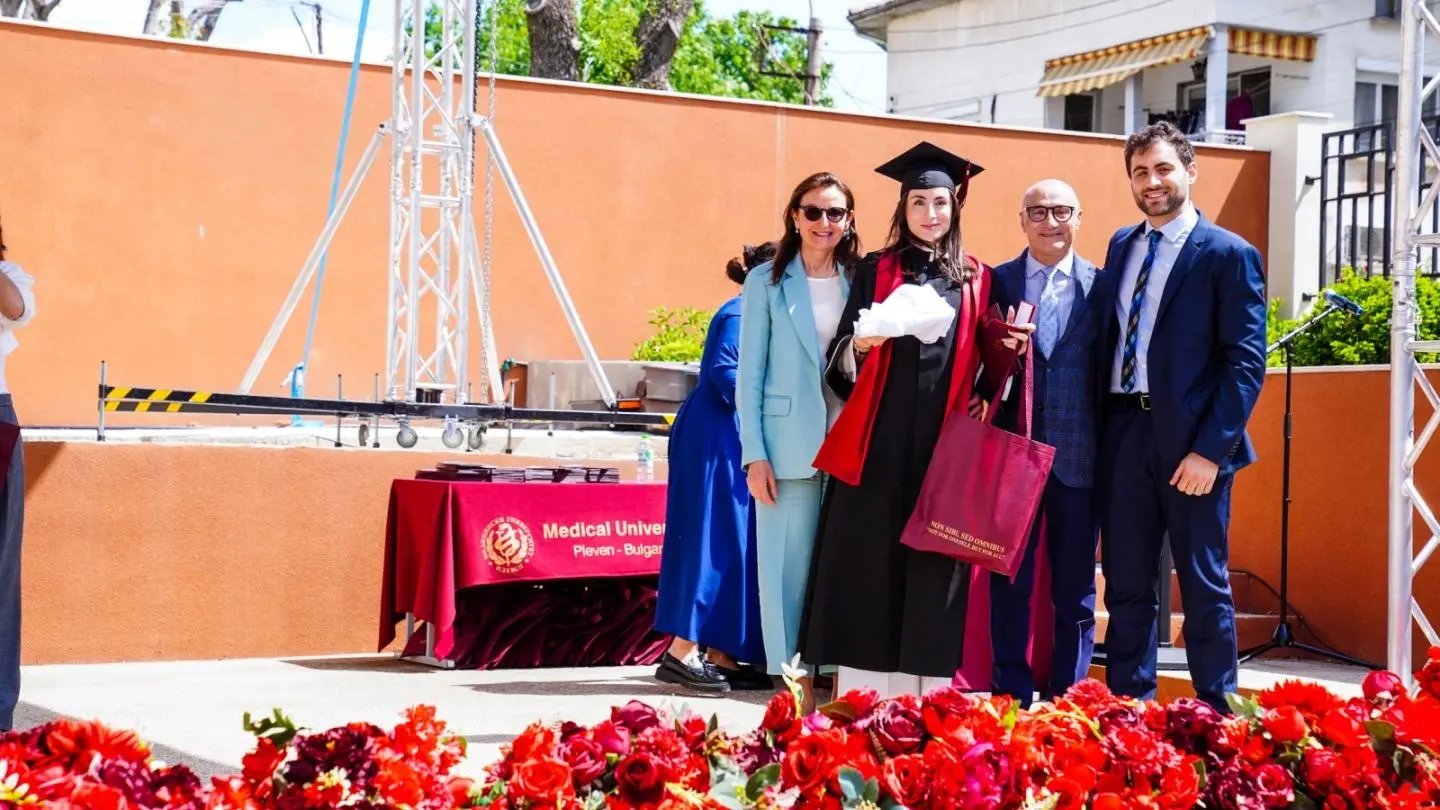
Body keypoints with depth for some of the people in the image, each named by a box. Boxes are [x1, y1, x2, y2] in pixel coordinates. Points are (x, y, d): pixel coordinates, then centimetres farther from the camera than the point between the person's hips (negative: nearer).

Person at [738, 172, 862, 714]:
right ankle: (798, 691, 4)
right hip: (789, 448, -2)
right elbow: (750, 374, 3)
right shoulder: (767, 283, 5)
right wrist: (754, 455, -5)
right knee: (790, 566, -2)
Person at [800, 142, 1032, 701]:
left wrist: (1009, 347, -8)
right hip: (881, 437, -1)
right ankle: (863, 695, 0)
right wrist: (860, 344, -18)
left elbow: (988, 362, 13)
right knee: (872, 559, -3)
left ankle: (926, 690, 3)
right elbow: (841, 360, 4)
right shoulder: (876, 272, 8)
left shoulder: (976, 279, 12)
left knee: (935, 563, 0)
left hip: (946, 439, 1)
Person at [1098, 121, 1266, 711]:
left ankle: (1215, 718, 12)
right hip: (1123, 434, 5)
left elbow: (1246, 362, -9)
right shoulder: (1121, 247, 14)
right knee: (1125, 584, 9)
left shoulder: (1229, 254, -5)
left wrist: (1211, 450, -16)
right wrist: (1097, 433, 7)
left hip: (1190, 441, -5)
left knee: (1204, 588, 3)